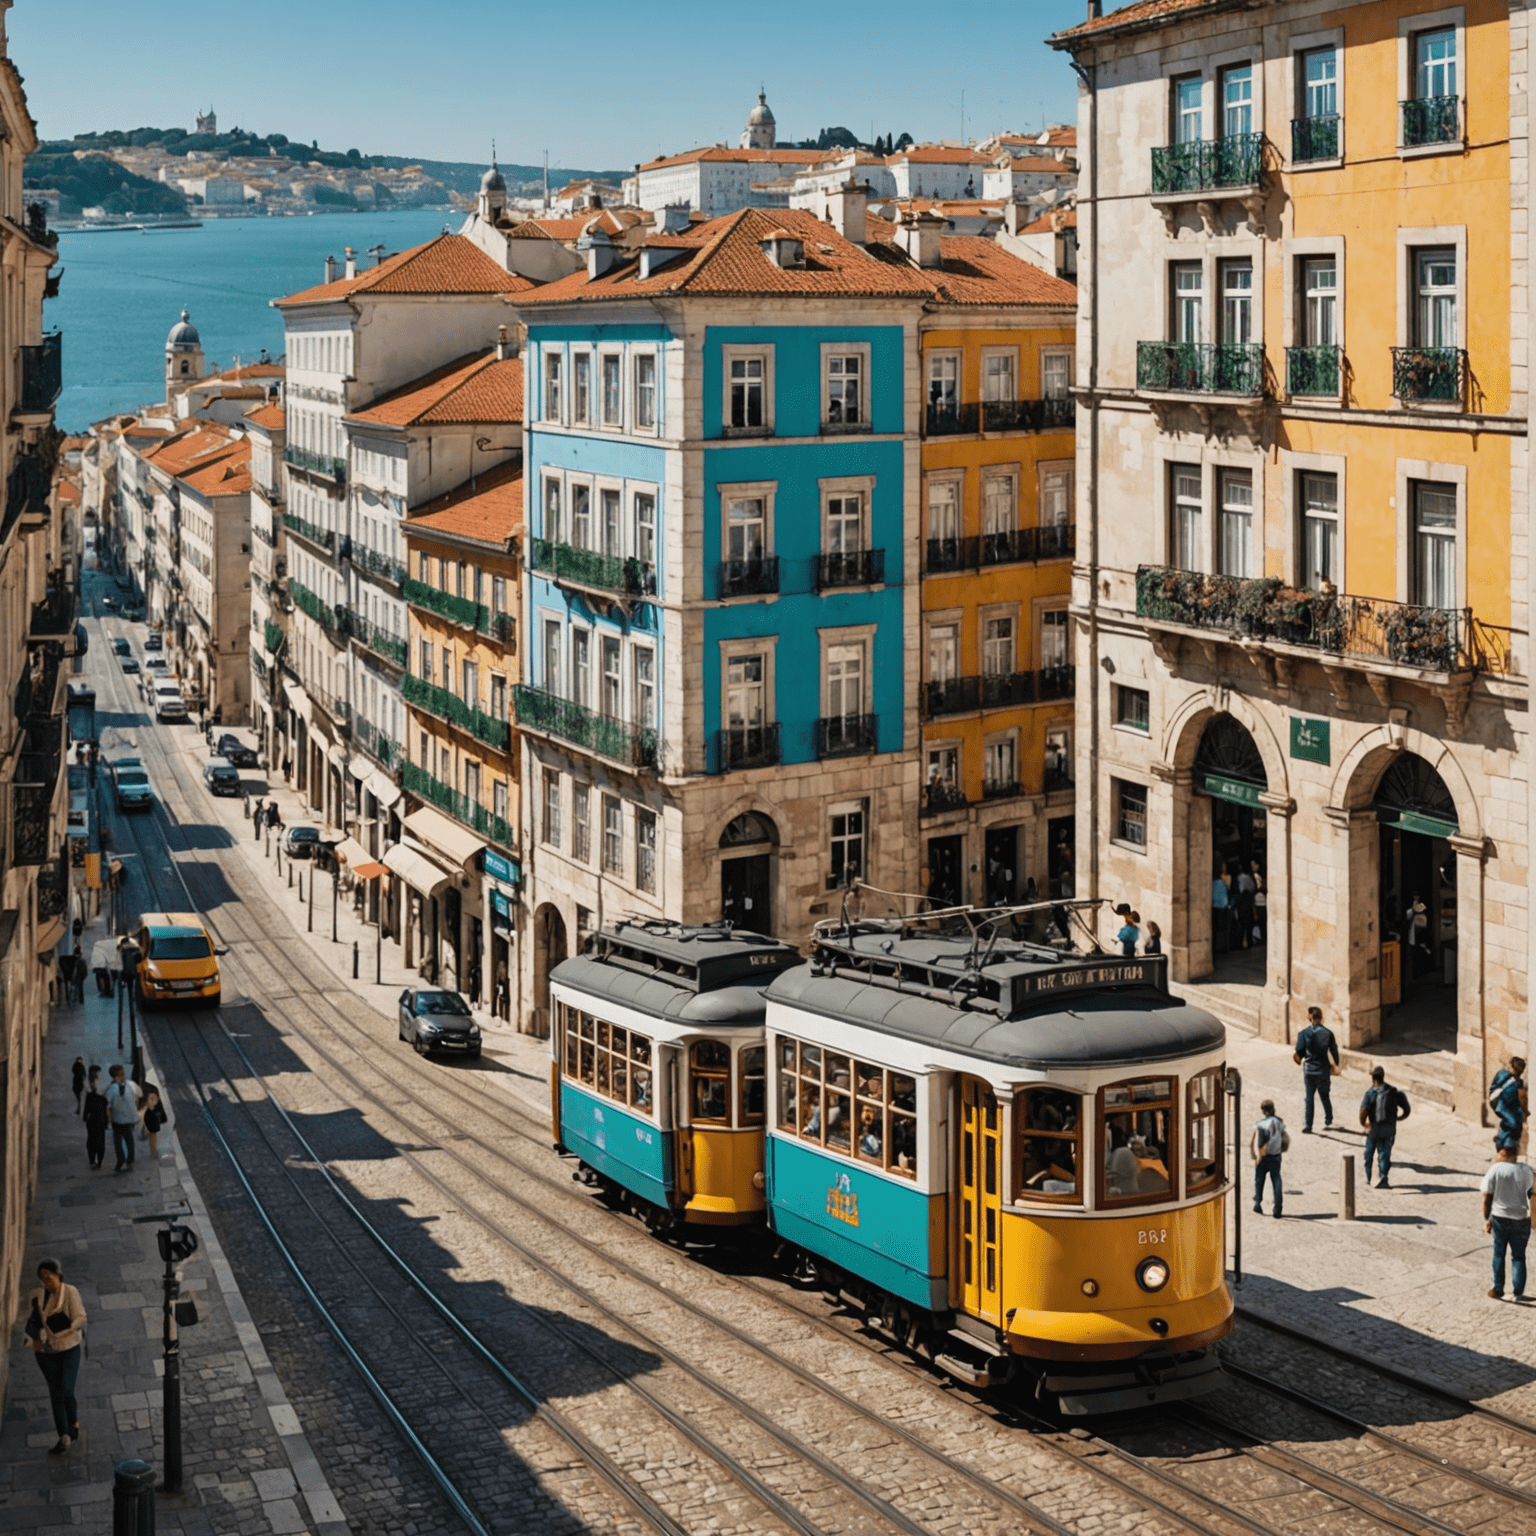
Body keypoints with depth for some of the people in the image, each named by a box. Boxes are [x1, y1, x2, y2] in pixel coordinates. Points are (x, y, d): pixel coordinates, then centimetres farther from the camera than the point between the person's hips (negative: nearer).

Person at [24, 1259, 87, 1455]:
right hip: (46, 1352, 3)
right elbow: (31, 1323, 7)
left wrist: (58, 1333, -20)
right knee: (55, 1393, 6)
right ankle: (64, 1436, 15)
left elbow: (80, 1319, -13)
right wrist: (34, 1339, -11)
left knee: (66, 1391, -8)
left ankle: (74, 1422, 22)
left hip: (69, 1349, -3)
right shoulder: (36, 1296, -1)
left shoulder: (70, 1292, -11)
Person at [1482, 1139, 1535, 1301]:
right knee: (1518, 1256, 12)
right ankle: (1519, 1292, 12)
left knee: (1499, 1254, 16)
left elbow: (1487, 1198, -10)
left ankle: (1498, 1289, 19)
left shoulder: (1494, 1171, -13)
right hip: (1522, 1219, 1)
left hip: (1500, 1218, -1)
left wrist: (1486, 1219, 2)